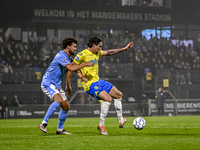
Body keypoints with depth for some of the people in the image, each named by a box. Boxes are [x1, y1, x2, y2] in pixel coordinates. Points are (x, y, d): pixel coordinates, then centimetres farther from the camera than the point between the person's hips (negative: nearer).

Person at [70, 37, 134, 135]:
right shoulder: (82, 55, -15)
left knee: (118, 95, 13)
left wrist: (124, 49, 19)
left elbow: (109, 53, 21)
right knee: (107, 98, -26)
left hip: (98, 81, 10)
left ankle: (121, 121, 26)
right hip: (90, 84, -10)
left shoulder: (97, 53, 9)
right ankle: (101, 125, -15)